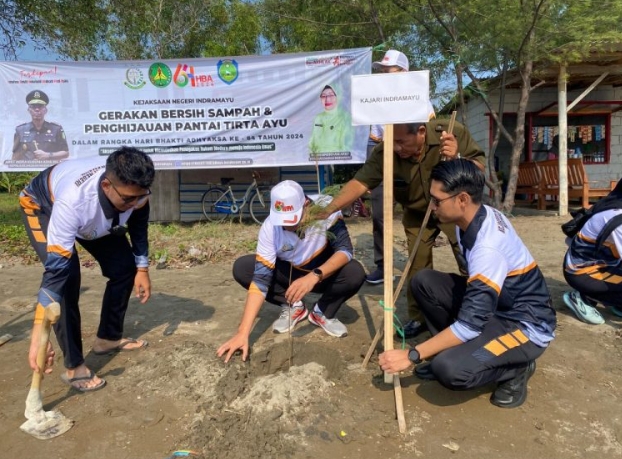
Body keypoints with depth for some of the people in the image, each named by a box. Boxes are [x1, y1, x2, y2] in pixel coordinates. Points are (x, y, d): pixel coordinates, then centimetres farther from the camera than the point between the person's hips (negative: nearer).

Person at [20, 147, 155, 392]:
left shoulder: (134, 188, -32)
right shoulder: (73, 201, -47)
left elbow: (138, 223, -9)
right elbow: (55, 270, -45)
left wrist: (142, 269, -7)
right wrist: (39, 336, -46)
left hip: (97, 215, 5)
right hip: (42, 206, -5)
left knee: (125, 266, 0)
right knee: (67, 274, -25)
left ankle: (108, 337, 21)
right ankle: (74, 366, -12)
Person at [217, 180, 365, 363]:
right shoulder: (270, 227, -27)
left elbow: (345, 249, -32)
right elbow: (260, 279, -28)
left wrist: (314, 276, -51)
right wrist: (243, 332, -35)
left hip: (324, 273, -1)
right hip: (288, 274, 2)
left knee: (355, 274, -34)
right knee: (241, 268, -20)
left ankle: (323, 312, -3)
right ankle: (293, 307, -1)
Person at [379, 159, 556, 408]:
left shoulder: (488, 247, -32)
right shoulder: (479, 215, -6)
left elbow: (469, 325, -31)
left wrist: (411, 355, -26)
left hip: (526, 325, -8)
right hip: (493, 305, 8)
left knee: (451, 370, -31)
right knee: (423, 281, -6)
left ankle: (514, 368, 0)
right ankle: (453, 350, 5)